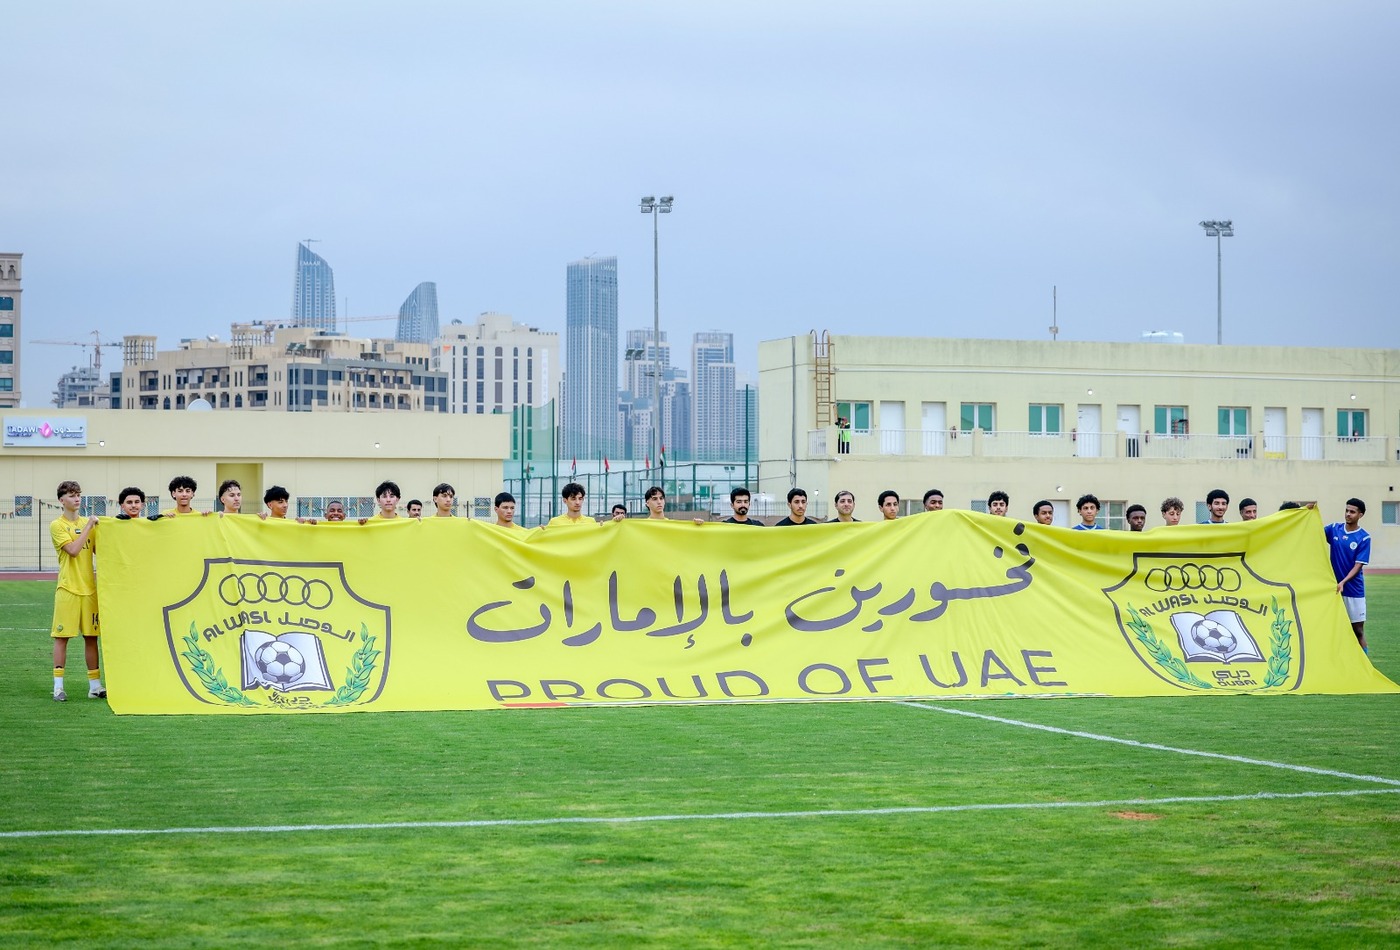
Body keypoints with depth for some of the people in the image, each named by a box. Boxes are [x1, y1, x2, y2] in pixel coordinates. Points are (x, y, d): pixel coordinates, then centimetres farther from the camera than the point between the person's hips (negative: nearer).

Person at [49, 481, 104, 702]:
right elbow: (73, 550, -17)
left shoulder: (88, 524, 13)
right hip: (67, 589, -5)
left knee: (91, 636, 6)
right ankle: (58, 686, 0)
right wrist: (88, 527, -13)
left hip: (89, 588, 5)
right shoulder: (57, 525, -4)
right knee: (62, 636, -3)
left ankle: (95, 686, 10)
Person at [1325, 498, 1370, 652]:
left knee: (1358, 630, 0)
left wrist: (1343, 582, -24)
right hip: (1333, 588, 3)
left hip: (1354, 591, -3)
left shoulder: (1364, 538, -7)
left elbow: (1358, 566, -11)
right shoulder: (1334, 529, 4)